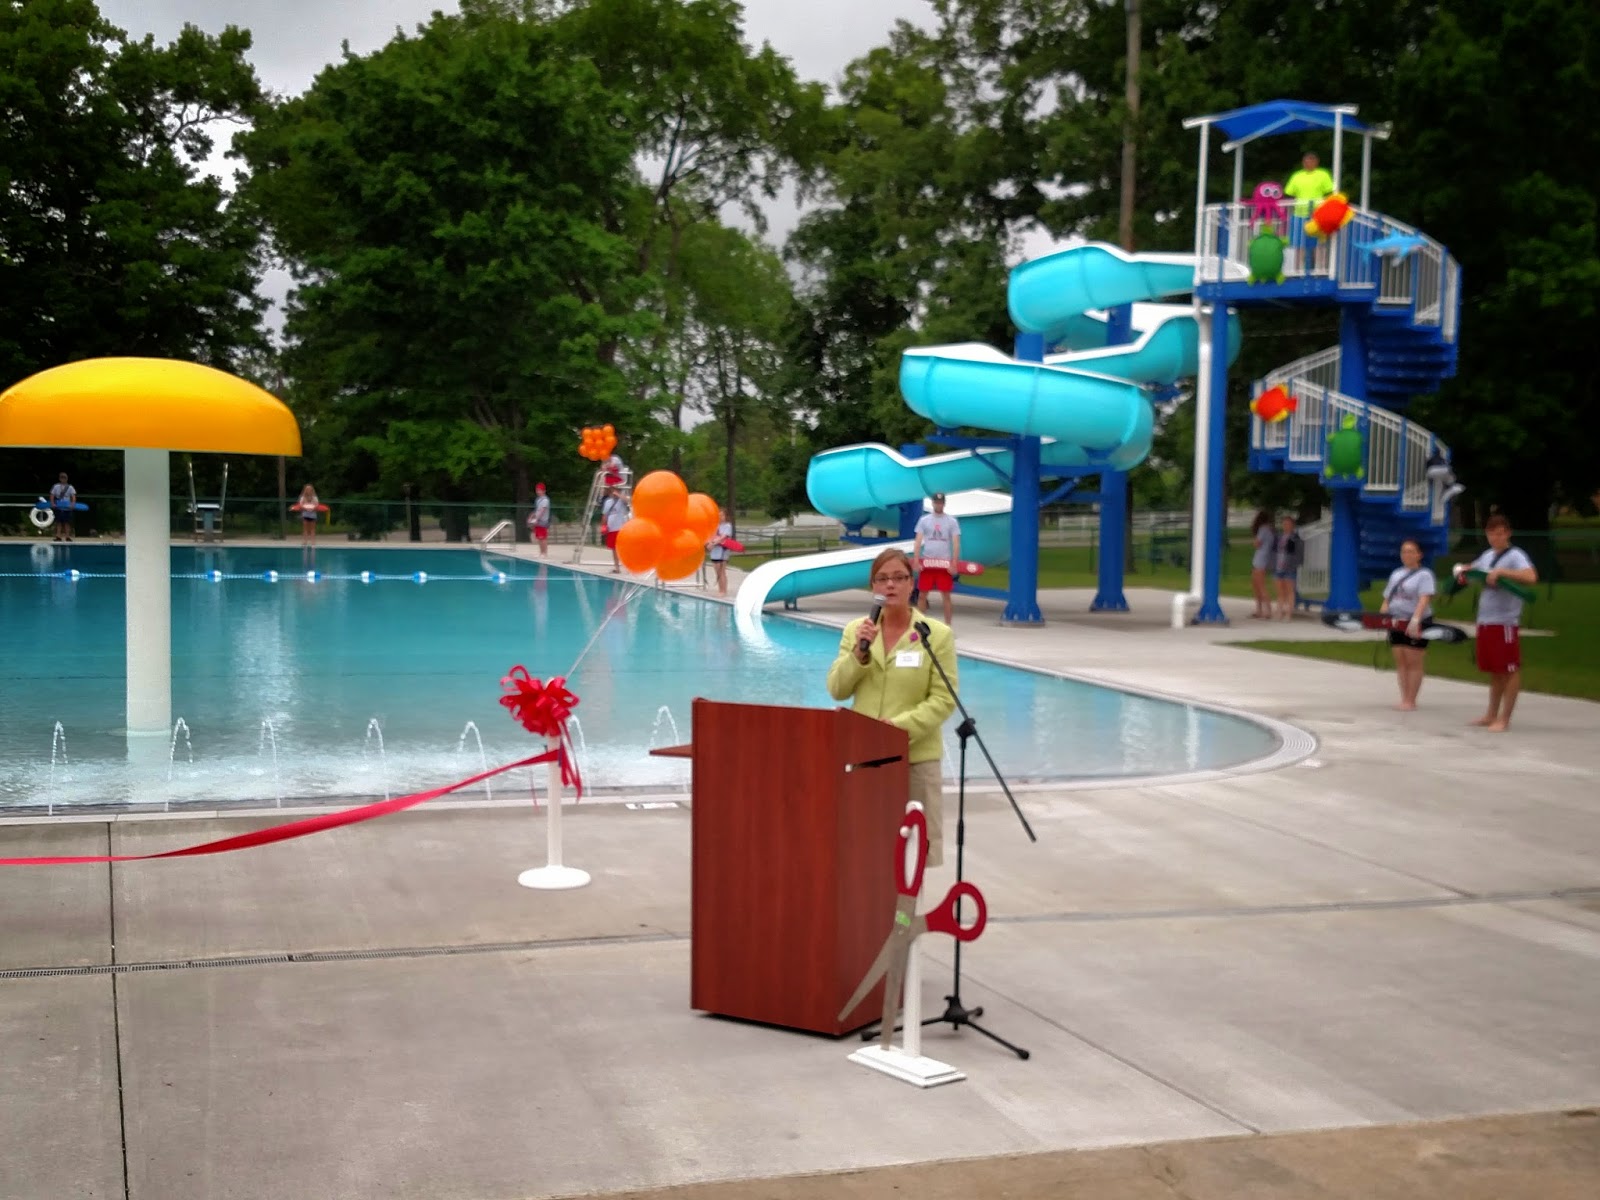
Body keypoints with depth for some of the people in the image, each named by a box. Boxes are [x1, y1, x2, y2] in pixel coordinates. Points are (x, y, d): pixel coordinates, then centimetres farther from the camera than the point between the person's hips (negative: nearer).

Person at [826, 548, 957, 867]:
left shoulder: (937, 634, -5)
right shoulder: (855, 630, 7)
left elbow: (944, 700, -8)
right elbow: (837, 690, 2)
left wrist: (900, 726, -19)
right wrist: (859, 652, -14)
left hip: (915, 756, -3)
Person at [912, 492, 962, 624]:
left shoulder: (952, 521, 4)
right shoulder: (924, 520, 6)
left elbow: (956, 544, 0)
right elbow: (918, 542, 3)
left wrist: (954, 564, -9)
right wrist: (916, 562, -7)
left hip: (944, 563, -1)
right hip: (926, 563, 1)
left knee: (947, 595, 0)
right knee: (923, 594, 3)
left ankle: (947, 625, 6)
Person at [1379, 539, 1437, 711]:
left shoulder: (1424, 575, -5)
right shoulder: (1396, 574, 17)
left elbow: (1424, 599, -18)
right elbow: (1387, 599, 19)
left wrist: (1415, 620, -31)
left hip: (1415, 625, -6)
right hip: (1396, 623, 6)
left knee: (1413, 662, -4)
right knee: (1400, 662, 6)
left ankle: (1411, 701, -2)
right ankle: (1404, 699, 9)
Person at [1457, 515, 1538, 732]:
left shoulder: (1515, 556, -9)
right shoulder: (1487, 556, 15)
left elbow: (1531, 577, -27)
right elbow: (1470, 569, 33)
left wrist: (1501, 572, -27)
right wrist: (1461, 570, 10)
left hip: (1505, 622, -8)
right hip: (1485, 620, 8)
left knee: (1509, 670, -2)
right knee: (1494, 671, 16)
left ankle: (1504, 719, 1)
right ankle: (1492, 714, 25)